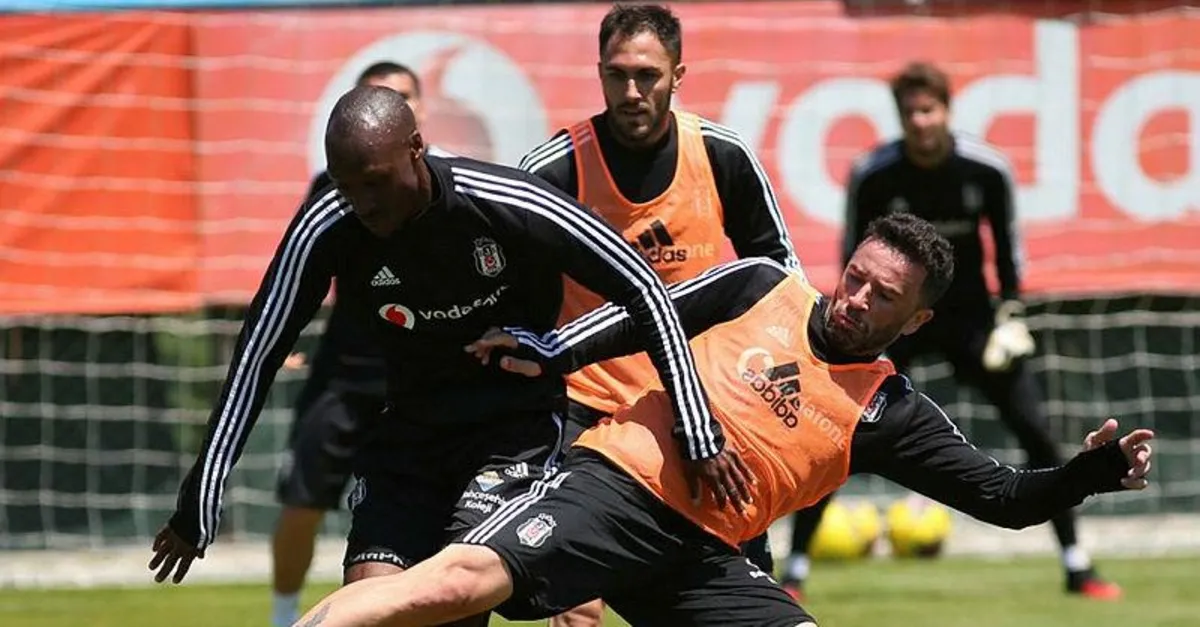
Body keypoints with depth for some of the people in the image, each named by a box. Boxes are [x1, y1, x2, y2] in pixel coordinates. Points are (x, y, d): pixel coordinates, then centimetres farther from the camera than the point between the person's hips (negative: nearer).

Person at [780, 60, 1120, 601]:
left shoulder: (988, 170, -13)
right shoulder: (872, 176, -16)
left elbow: (1007, 243, 3)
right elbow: (856, 256, -5)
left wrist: (1010, 310, -7)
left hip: (968, 312, 1)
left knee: (1036, 431, -6)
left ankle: (1077, 567, 6)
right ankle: (794, 571, -3)